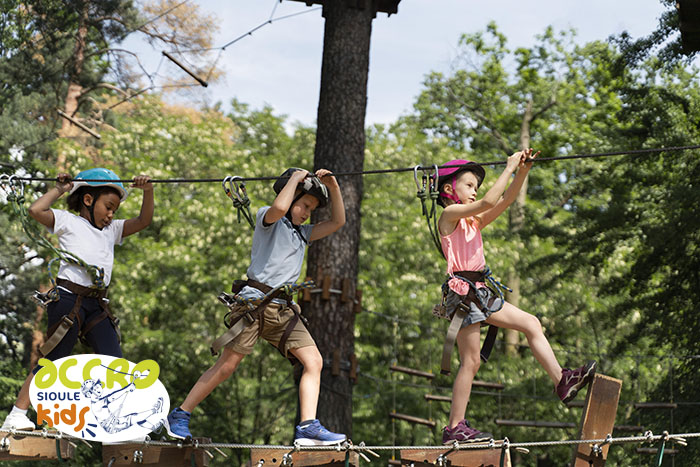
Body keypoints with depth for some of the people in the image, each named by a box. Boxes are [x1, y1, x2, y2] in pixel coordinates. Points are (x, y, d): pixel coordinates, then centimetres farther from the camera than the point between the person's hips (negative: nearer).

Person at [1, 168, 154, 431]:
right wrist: (59, 190, 4)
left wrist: (148, 191, 4)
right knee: (53, 360, -7)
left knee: (114, 362, -3)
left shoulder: (111, 230, 23)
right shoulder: (68, 222, 6)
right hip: (69, 298, -6)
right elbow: (36, 210, -8)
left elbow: (143, 220, 18)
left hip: (97, 304, 6)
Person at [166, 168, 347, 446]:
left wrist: (333, 187, 11)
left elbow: (337, 222, 23)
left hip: (283, 310, 7)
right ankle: (179, 416, 3)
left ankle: (308, 428, -17)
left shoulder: (302, 234, 26)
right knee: (227, 366, -8)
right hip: (255, 301, -7)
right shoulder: (267, 219, 6)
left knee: (314, 361, -10)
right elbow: (279, 208, -18)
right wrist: (296, 178, -4)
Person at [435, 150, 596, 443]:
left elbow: (504, 201, 11)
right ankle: (455, 428, -3)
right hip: (463, 291, -9)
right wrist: (509, 168, -12)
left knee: (532, 324, 8)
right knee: (471, 361, -7)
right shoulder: (450, 215, -7)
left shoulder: (473, 221, 18)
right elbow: (488, 202, -20)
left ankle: (561, 381, 11)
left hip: (482, 292, 9)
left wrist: (522, 171, -1)